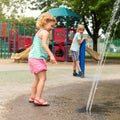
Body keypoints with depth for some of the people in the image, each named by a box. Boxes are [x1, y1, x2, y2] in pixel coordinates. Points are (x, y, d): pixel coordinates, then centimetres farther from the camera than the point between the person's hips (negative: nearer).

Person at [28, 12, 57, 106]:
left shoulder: (39, 32, 20)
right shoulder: (45, 32, -9)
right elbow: (44, 45, -25)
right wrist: (51, 55, -32)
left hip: (33, 57, 10)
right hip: (38, 58, -10)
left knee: (37, 78, 19)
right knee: (43, 78, -11)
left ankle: (33, 97, 25)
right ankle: (38, 99, -15)